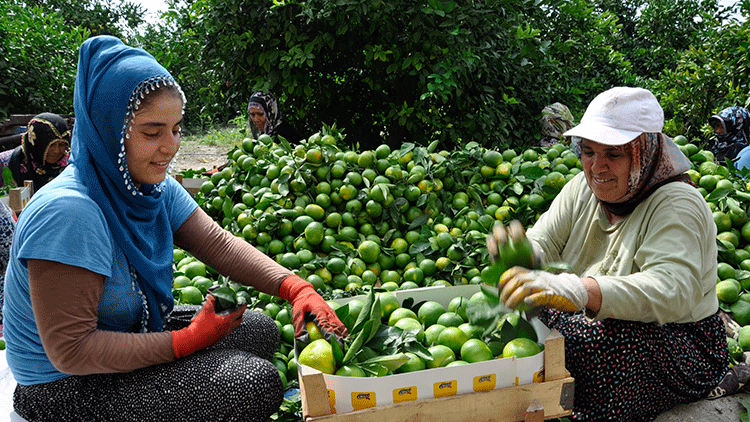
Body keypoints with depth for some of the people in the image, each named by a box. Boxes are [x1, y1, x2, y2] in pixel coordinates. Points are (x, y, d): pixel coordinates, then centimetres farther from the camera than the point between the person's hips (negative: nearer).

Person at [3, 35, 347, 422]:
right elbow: (71, 350, -29)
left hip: (133, 330, 8)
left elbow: (219, 244, -7)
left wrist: (295, 288, -22)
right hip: (68, 386, -8)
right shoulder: (67, 212, -30)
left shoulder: (156, 187, -3)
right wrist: (188, 339, -24)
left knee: (261, 331, 7)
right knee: (257, 383, -20)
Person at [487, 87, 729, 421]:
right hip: (603, 328, 6)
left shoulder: (677, 205, -18)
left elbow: (671, 293, -34)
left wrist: (575, 290, -49)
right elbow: (543, 246, -4)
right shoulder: (583, 187, 3)